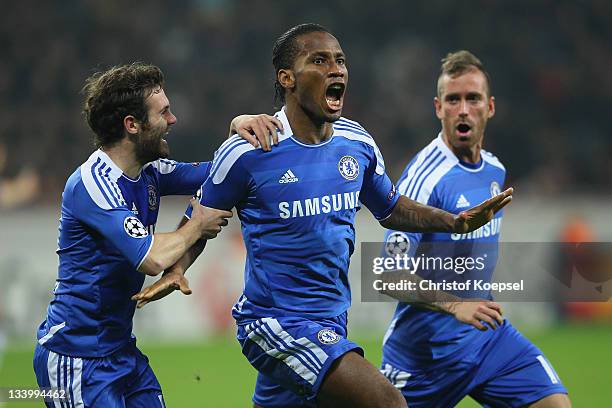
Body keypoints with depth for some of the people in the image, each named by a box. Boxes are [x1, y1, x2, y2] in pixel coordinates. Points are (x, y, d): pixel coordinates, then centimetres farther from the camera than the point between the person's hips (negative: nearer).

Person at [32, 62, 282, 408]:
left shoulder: (148, 173, 6)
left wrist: (237, 127, 0)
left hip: (122, 351, 9)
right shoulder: (92, 183, -21)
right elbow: (153, 258, -31)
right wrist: (197, 226, -13)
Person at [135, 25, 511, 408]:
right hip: (275, 321, -7)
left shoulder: (358, 143, 4)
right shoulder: (246, 151, -13)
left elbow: (389, 208, 22)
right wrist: (177, 270, -17)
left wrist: (455, 222, 10)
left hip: (333, 321, 7)